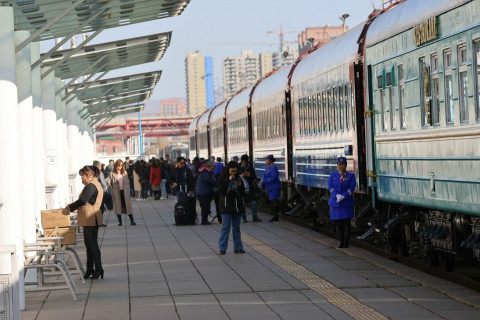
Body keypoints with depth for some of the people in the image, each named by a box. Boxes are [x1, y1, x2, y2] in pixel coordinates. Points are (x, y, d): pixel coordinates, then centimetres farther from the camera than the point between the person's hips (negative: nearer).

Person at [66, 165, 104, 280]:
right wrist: (74, 207, 13)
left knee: (92, 244, -6)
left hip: (91, 219, -11)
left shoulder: (91, 186, -16)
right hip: (90, 219, 11)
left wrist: (70, 206, -8)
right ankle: (90, 269, 16)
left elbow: (82, 200, -23)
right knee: (89, 243, 12)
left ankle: (98, 269, -3)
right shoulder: (96, 184, 18)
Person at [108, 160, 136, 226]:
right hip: (116, 192, -2)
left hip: (125, 192, 2)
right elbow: (109, 183, 1)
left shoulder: (124, 173, 7)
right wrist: (113, 190, -3)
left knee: (128, 205, -2)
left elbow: (128, 182, 13)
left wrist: (128, 190, 5)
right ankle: (120, 221, 9)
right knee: (118, 206, 1)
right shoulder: (112, 173, -3)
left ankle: (132, 221, -2)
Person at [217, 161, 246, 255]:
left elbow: (243, 193, 11)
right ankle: (222, 248, -3)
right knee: (225, 227, -6)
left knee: (236, 228, 10)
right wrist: (229, 181, -18)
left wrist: (240, 186, -8)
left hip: (238, 206, 4)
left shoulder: (238, 179, 10)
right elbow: (221, 190, -15)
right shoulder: (222, 178, -2)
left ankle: (238, 247, 14)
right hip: (227, 207, -4)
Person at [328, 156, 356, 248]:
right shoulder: (332, 175, 9)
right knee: (337, 222, 4)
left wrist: (342, 197, -18)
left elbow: (352, 188, -7)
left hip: (347, 202, -2)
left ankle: (346, 242, 1)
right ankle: (341, 241, 16)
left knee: (347, 222, -5)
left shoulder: (351, 176, 4)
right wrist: (337, 195, -19)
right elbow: (330, 187, -2)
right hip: (335, 202, 2)